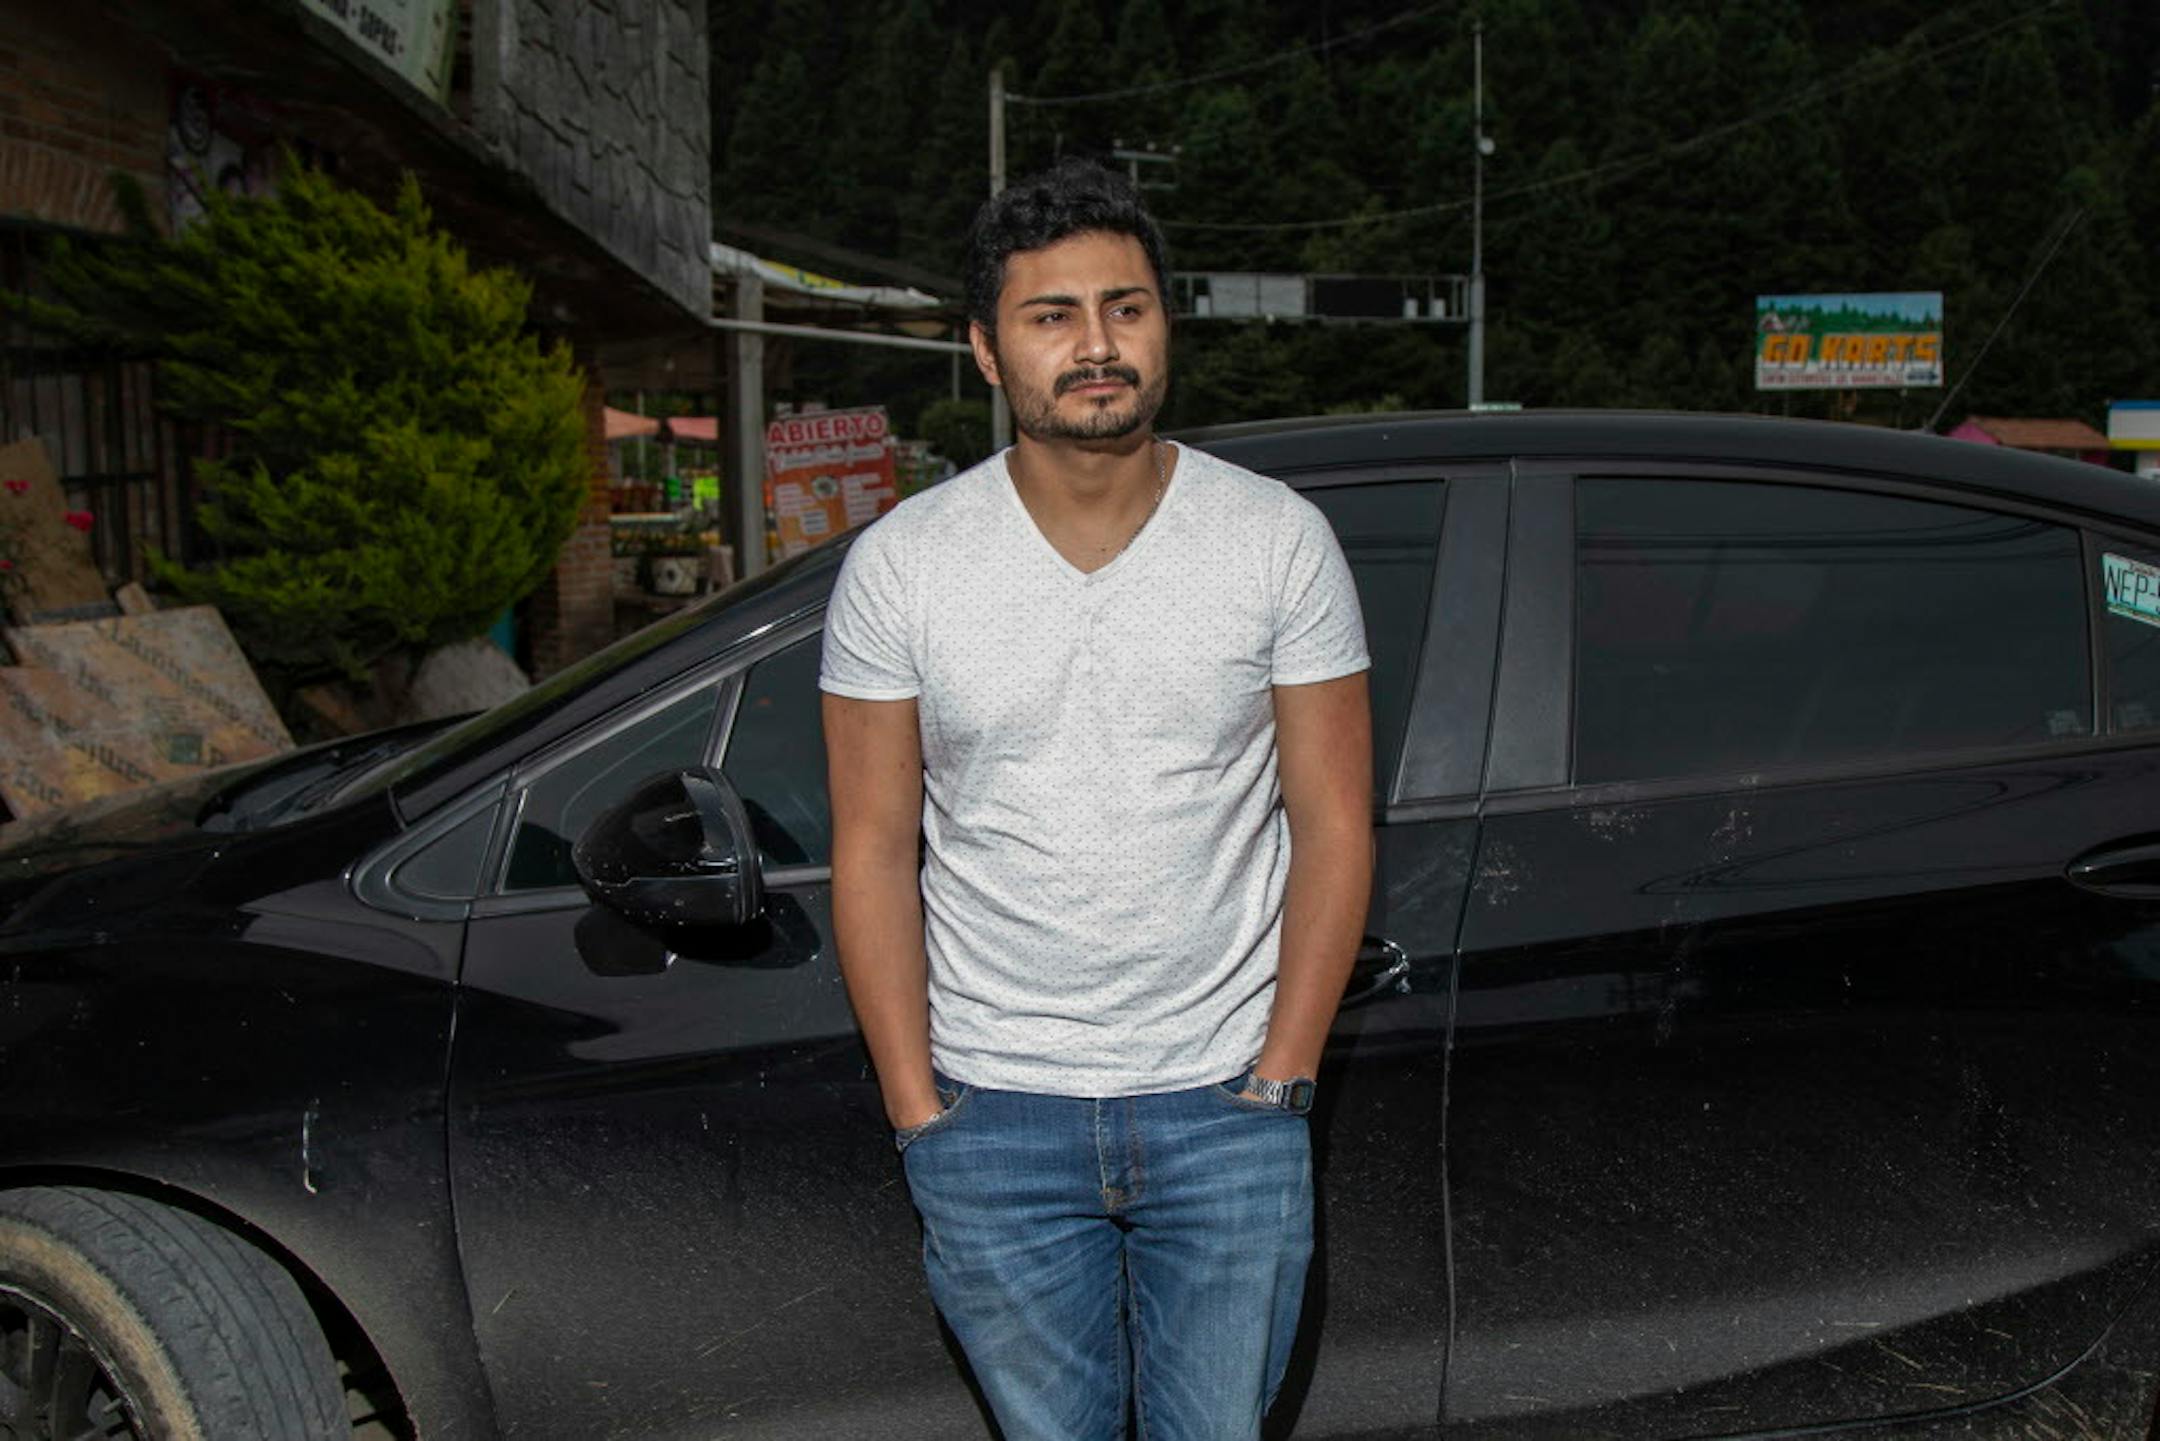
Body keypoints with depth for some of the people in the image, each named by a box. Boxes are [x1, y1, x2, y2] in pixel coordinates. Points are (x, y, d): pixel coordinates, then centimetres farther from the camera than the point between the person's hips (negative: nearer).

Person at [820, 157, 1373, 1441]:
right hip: (995, 1113, 1)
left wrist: (1280, 1076, -6)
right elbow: (875, 849, -1)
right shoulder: (901, 564, -5)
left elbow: (1333, 825, -2)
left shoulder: (1280, 539, -5)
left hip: (1224, 1105, 0)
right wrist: (916, 1104, -5)